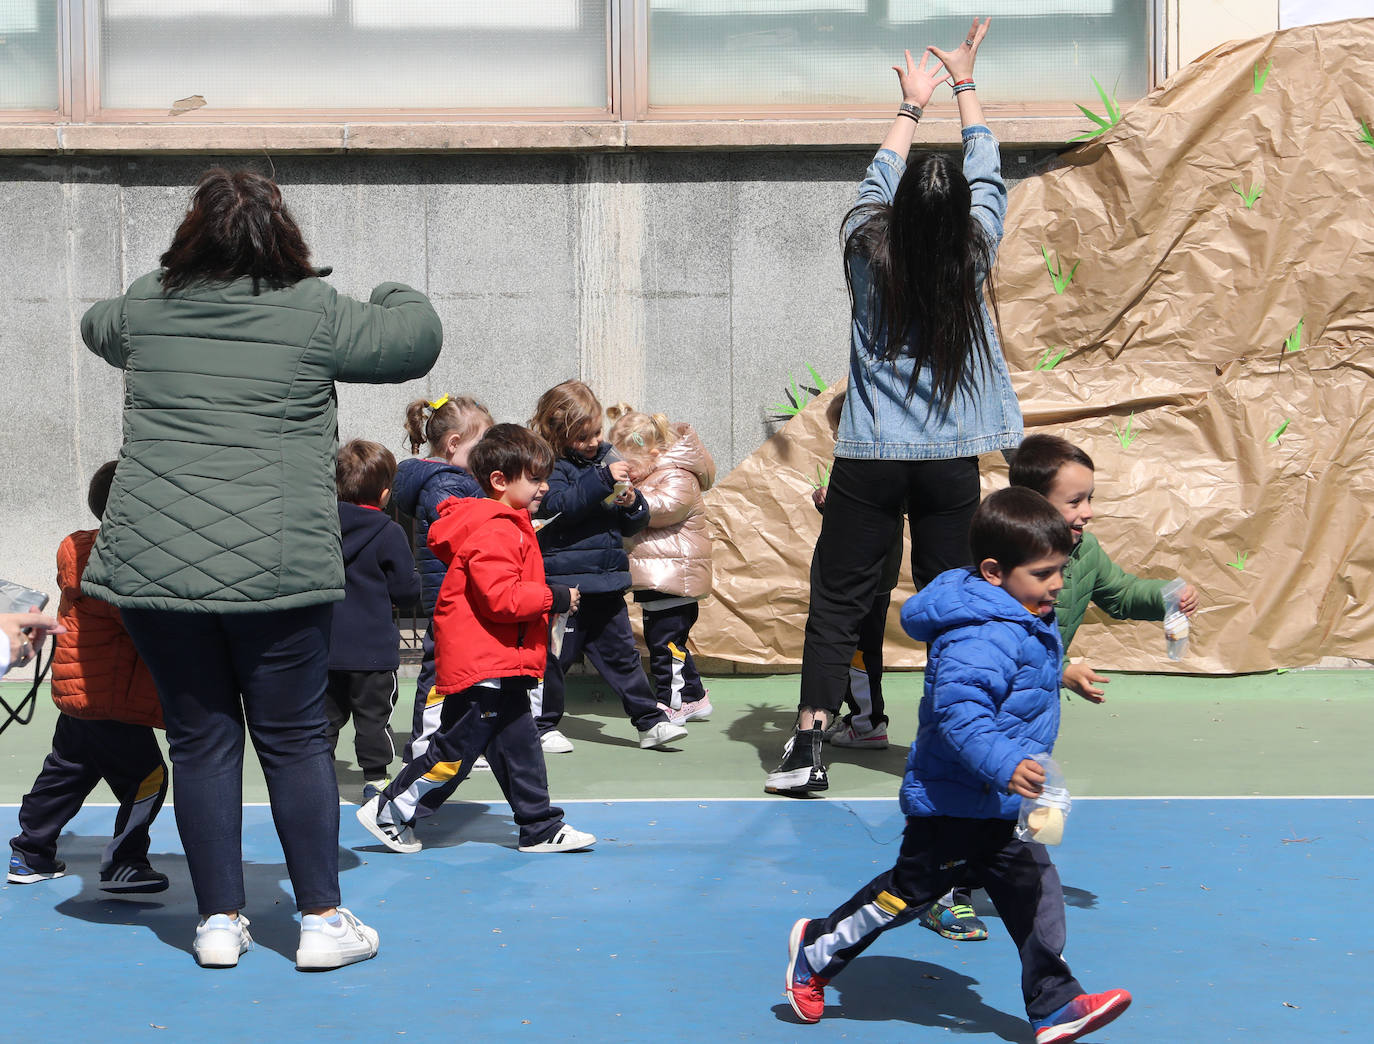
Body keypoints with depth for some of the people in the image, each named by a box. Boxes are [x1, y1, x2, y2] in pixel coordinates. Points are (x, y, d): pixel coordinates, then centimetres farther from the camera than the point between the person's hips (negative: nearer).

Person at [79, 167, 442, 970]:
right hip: (276, 567, -2)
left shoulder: (146, 306, 7)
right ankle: (323, 918, 12)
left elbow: (98, 329, 30)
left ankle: (219, 920, 15)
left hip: (152, 564, 3)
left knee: (200, 741, 10)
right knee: (295, 739, 7)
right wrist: (396, 293, 30)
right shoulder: (315, 311, -3)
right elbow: (417, 338, 9)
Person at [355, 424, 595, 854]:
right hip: (484, 668, -11)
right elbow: (500, 598, -27)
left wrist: (548, 599, 16)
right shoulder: (495, 533, -19)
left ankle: (540, 829, 19)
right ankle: (389, 811, 8)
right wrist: (554, 597, -17)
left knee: (519, 746, 13)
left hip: (501, 668, 11)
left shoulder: (508, 526, 16)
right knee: (457, 748, -4)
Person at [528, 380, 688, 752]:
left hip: (606, 582, 6)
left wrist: (632, 504, -5)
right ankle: (541, 726, 14)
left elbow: (632, 526, 18)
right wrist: (603, 479, -29)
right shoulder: (551, 465, -6)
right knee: (554, 655, 1)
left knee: (621, 652, 12)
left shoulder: (607, 459, 12)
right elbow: (559, 504, -25)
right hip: (564, 583, -6)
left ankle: (650, 721, 16)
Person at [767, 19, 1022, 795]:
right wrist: (965, 84, 24)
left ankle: (808, 746, -1)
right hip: (951, 462, 0)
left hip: (869, 460, 0)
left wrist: (912, 106, 29)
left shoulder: (869, 255, -5)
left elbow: (882, 177, 14)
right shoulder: (973, 258, -5)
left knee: (837, 601, 4)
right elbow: (986, 173, 11)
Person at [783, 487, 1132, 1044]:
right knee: (910, 890, 5)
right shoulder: (980, 637, -26)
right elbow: (959, 713, -37)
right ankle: (815, 950, 24)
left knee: (1035, 894, 7)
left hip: (999, 806, 10)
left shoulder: (1025, 622, 8)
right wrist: (1004, 765, -45)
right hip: (953, 803, -10)